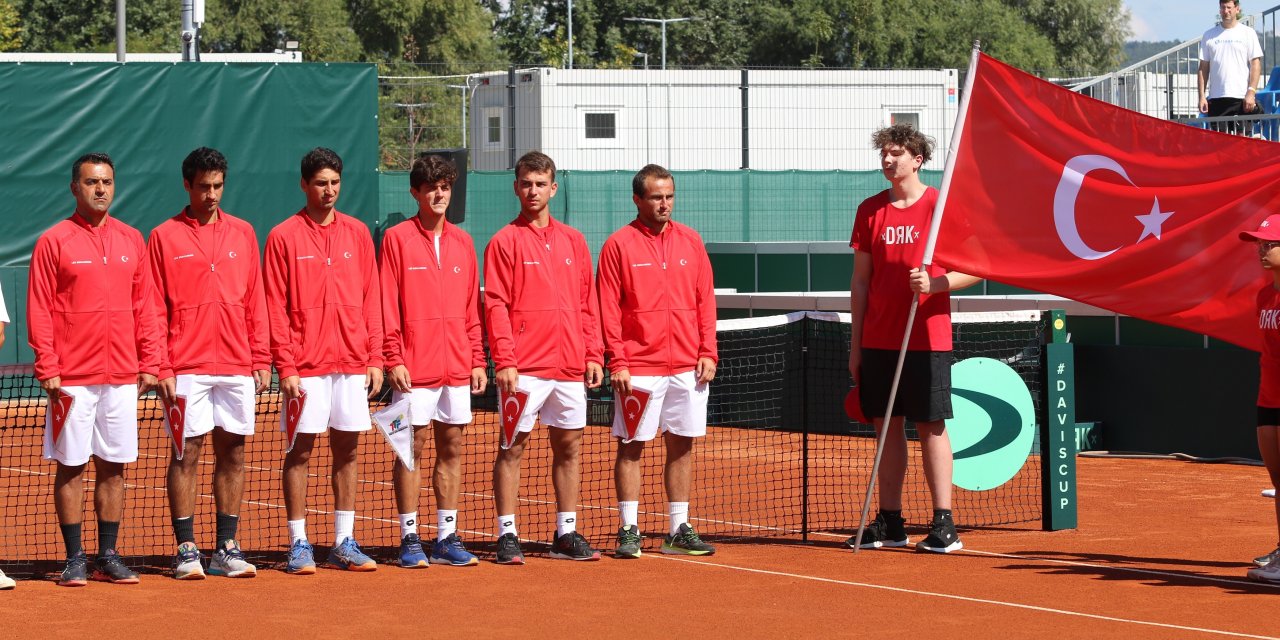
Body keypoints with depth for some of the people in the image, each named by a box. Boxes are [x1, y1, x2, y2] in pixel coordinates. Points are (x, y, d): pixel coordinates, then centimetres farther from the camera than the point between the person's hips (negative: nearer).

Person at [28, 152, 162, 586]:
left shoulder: (132, 241, 10)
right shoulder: (53, 241, -1)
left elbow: (144, 307, 12)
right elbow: (39, 311, -4)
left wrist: (149, 363, 6)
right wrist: (48, 369, -10)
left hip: (123, 375, 3)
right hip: (72, 378, -3)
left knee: (114, 467, 6)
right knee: (71, 467, 1)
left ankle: (109, 557, 13)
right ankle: (75, 559, 6)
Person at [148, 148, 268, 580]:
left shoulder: (243, 234, 11)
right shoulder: (164, 237, 2)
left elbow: (255, 302, 12)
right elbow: (155, 310, 0)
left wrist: (262, 359, 5)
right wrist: (162, 369, -7)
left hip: (237, 366, 3)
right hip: (187, 367, -3)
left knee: (232, 453, 5)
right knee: (186, 454, -1)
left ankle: (227, 547, 10)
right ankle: (186, 549, 3)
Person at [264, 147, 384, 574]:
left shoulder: (357, 234, 10)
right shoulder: (284, 237, 0)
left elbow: (371, 300, 11)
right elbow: (276, 307, -3)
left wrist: (375, 358, 4)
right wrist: (285, 366, -10)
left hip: (352, 363, 3)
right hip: (306, 367, -3)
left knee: (346, 450, 6)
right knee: (300, 450, -1)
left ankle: (344, 543, 12)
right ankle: (299, 544, 4)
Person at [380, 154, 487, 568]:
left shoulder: (462, 242, 12)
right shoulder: (397, 239, -1)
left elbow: (472, 307, 14)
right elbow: (387, 305, -5)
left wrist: (478, 359, 8)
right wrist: (394, 359, -11)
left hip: (457, 367, 4)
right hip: (415, 369, -4)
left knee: (452, 449, 6)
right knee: (412, 449, -1)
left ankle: (447, 538, 12)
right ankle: (410, 539, 3)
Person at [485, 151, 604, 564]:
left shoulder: (573, 241, 13)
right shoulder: (505, 242, -1)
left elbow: (588, 303, 14)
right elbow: (496, 305, -7)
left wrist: (593, 354, 7)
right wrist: (504, 360, -15)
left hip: (570, 366, 5)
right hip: (524, 369, -5)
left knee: (568, 447, 8)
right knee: (512, 447, -2)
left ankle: (566, 535, 15)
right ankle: (507, 535, 1)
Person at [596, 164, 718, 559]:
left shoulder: (690, 241, 10)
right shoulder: (619, 245, -2)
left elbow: (705, 300, 11)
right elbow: (608, 308, -4)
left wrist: (708, 353, 3)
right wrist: (617, 362, -10)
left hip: (687, 367, 4)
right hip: (637, 368, -4)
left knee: (682, 446, 6)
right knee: (631, 447, -1)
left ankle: (679, 530, 13)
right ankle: (628, 531, 5)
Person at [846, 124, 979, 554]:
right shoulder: (870, 210, 9)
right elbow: (860, 281, 12)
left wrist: (934, 284, -22)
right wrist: (855, 344, 9)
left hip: (927, 338, -4)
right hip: (878, 340, 4)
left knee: (931, 426, -4)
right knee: (887, 426, 7)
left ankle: (944, 525, -2)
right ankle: (890, 523, 13)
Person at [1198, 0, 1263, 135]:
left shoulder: (1248, 33, 4)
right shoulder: (1209, 35, 11)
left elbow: (1256, 64, -1)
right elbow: (1203, 68, 11)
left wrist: (1251, 92, -11)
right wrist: (1202, 96, 2)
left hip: (1242, 98, -3)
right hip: (1216, 98, 3)